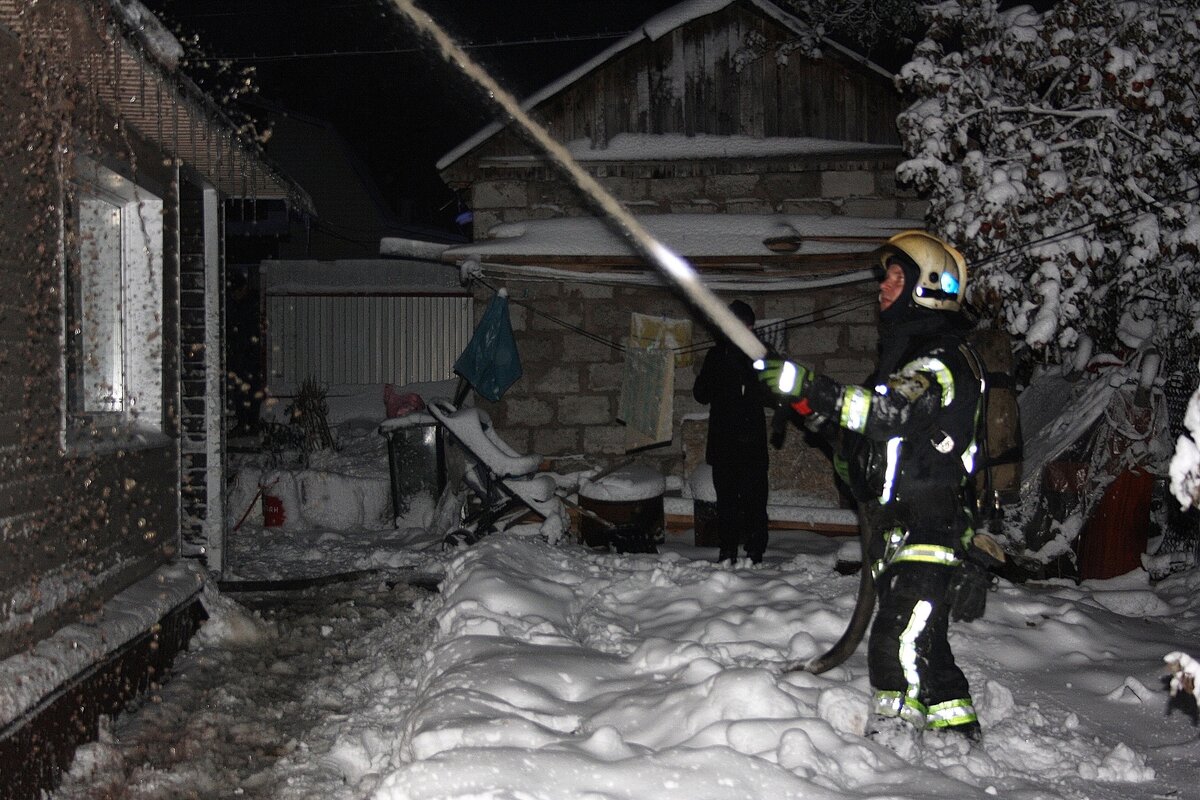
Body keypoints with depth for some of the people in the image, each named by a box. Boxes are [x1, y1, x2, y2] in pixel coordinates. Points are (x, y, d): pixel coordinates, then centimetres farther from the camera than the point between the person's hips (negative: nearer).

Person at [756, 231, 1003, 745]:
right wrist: (814, 411, 8)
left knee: (899, 647, -18)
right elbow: (872, 436, 24)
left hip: (930, 536, -11)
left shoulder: (945, 357, -13)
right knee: (920, 646, 17)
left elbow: (893, 413, -30)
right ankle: (960, 740, 29)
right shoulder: (906, 354, 20)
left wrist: (810, 389, -37)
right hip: (899, 534, 11)